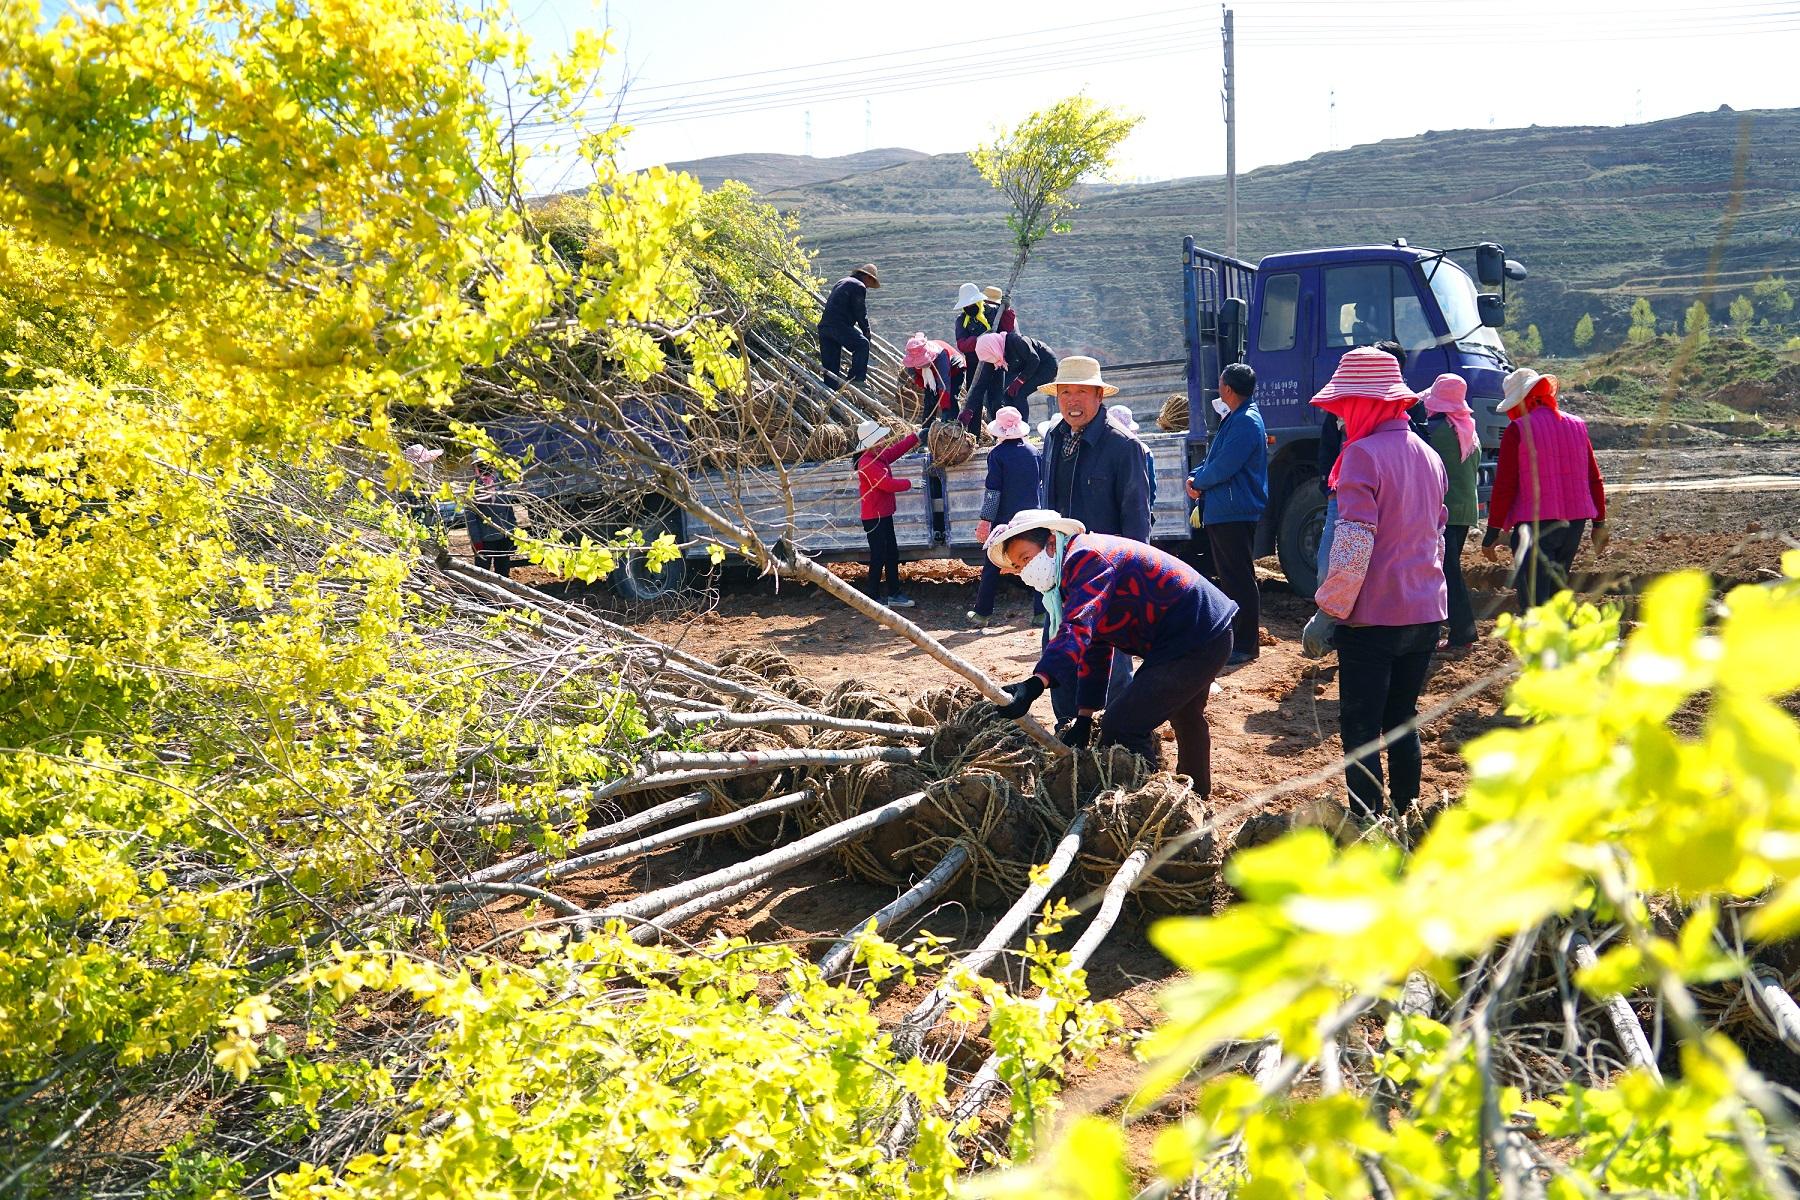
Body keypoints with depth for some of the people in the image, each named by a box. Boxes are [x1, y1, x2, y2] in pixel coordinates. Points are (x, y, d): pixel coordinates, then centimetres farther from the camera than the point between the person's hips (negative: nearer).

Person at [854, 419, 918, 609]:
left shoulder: (880, 457, 9)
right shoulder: (867, 464, -21)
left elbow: (897, 449, 22)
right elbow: (888, 484, -26)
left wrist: (916, 436, 20)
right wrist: (909, 483, -13)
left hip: (884, 515, 10)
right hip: (874, 518, -10)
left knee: (892, 555, 14)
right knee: (878, 557, -5)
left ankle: (893, 594, 24)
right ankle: (874, 598, 3)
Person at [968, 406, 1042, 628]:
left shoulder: (997, 454, -11)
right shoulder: (1033, 452, 3)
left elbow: (993, 491, -14)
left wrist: (985, 520, -11)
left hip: (1004, 519, -3)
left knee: (992, 567, 5)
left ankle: (982, 613, 8)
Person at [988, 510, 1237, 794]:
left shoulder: (1086, 558, -22)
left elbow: (1077, 628, -38)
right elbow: (1096, 649, 13)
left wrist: (1034, 684, -50)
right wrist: (1084, 718, 8)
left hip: (1198, 641, -12)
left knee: (1120, 728, -16)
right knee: (1185, 716, 35)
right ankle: (1195, 795, 58)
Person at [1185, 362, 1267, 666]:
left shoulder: (1246, 422, -17)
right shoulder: (1234, 419, 16)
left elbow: (1223, 467, -22)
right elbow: (1215, 458, 20)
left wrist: (1197, 481, -5)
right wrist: (1195, 477, 2)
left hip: (1235, 513, -11)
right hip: (1221, 512, 11)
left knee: (1240, 579, -6)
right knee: (1228, 576, 17)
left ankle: (1246, 645, -1)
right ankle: (1231, 635, 26)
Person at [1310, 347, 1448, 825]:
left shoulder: (1363, 454, -15)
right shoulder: (1428, 455, 11)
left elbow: (1353, 545, -21)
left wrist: (1329, 608, -13)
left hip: (1373, 616, -8)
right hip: (1425, 612, 8)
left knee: (1360, 729, 1)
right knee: (1402, 719, 18)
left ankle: (1367, 826, 1)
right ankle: (1405, 816, 25)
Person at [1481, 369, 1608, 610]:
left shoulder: (1517, 431, -9)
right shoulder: (1577, 426, 10)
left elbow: (1504, 486, -11)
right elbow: (1594, 479, 14)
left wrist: (1491, 534, -7)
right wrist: (1599, 522, 21)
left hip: (1534, 524, -7)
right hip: (1574, 522, 7)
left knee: (1533, 602, -7)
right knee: (1556, 595, 19)